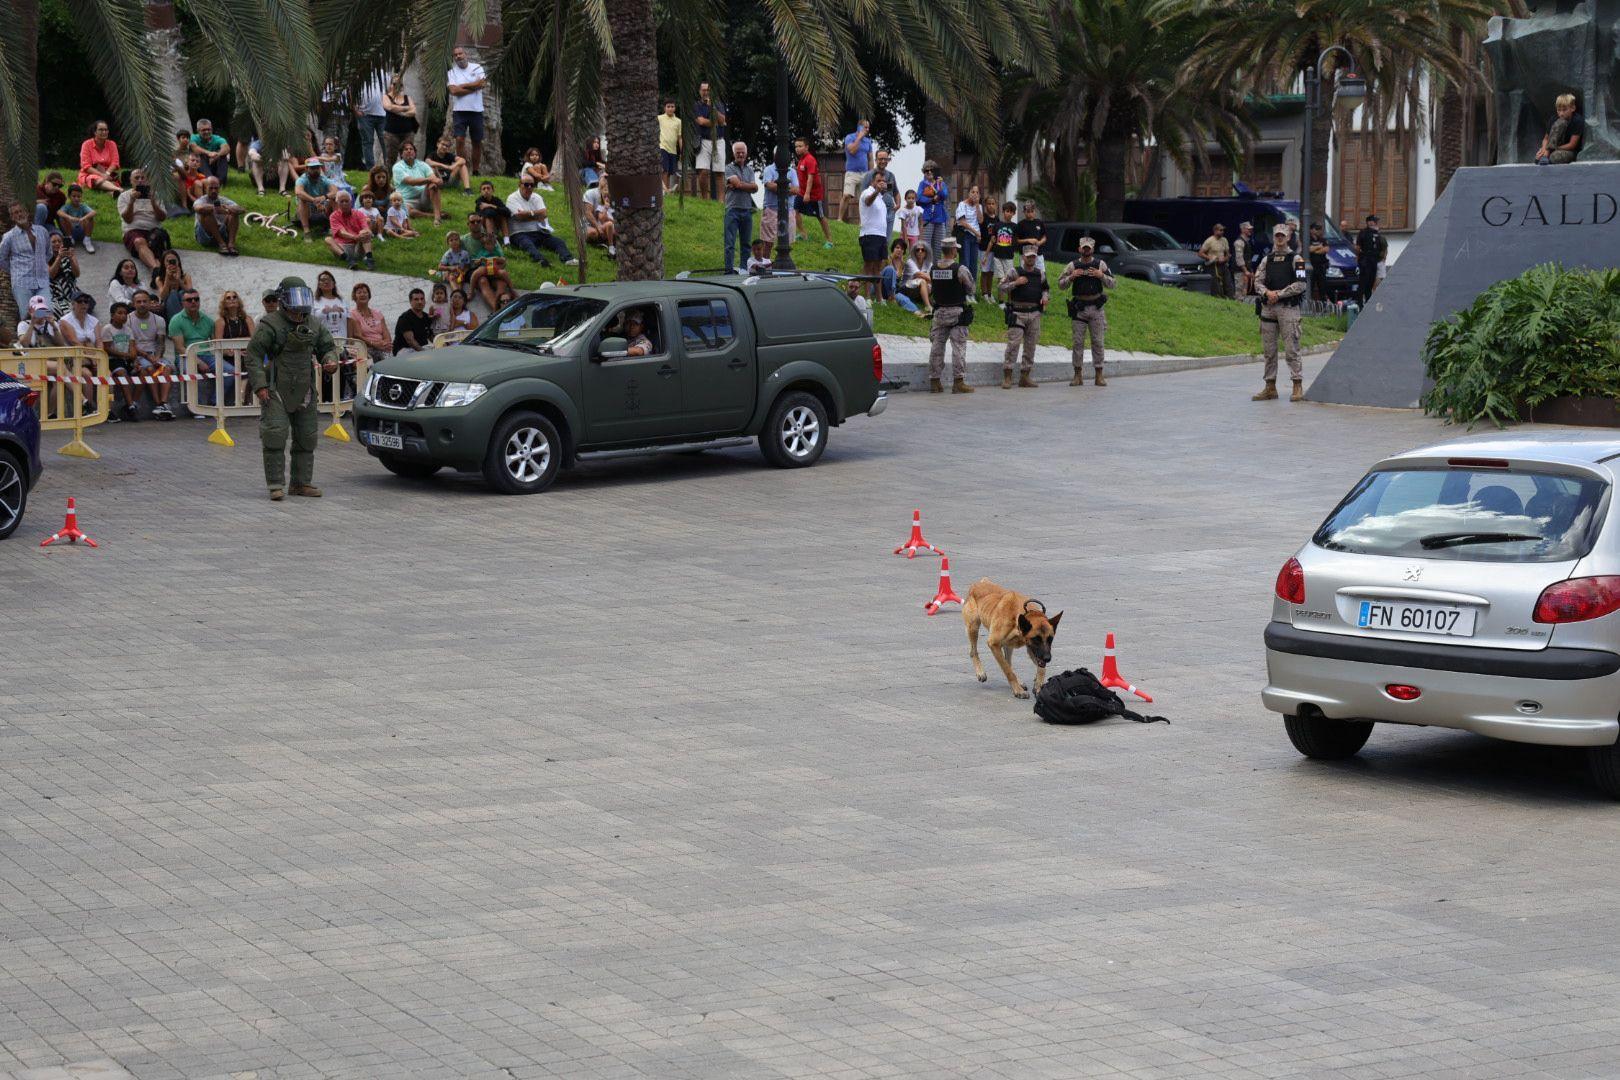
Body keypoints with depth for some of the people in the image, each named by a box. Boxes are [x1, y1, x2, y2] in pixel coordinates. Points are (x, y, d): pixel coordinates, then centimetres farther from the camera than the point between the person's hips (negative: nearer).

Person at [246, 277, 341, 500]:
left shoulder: (313, 326, 9)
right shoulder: (270, 325, -9)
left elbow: (328, 346, 21)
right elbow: (253, 355, -11)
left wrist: (330, 361, -3)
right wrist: (260, 385, -19)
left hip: (304, 392, 6)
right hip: (276, 391, -6)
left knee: (306, 438, 9)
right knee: (275, 435, -13)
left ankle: (301, 483, 19)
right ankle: (276, 485, -10)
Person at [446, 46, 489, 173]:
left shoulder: (477, 67, 5)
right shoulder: (451, 72, 4)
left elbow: (481, 84, -10)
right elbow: (453, 91, -11)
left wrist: (462, 86, -9)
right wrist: (474, 86, -12)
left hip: (476, 110, 1)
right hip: (459, 110, -1)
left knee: (478, 142, 6)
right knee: (460, 139, -14)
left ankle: (475, 170, 16)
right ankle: (465, 168, -8)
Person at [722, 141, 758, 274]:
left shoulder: (750, 169, 15)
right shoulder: (729, 169, 0)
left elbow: (755, 188, 1)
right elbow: (737, 183, -15)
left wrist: (738, 185, -7)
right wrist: (749, 186, 0)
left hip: (747, 210, 5)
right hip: (732, 209, -5)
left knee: (746, 243, 9)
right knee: (729, 243, -8)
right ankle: (729, 270, -11)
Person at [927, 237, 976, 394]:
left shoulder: (933, 269, 2)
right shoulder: (960, 269, -13)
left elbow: (930, 288, 7)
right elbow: (971, 289, -3)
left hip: (939, 312, 5)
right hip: (957, 312, -5)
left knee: (936, 346, 8)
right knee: (958, 347, -3)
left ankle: (935, 381, 10)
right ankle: (959, 382, -6)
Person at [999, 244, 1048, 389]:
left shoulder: (1040, 274, 11)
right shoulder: (1015, 273, -3)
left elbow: (1046, 288, 25)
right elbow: (1002, 288, -6)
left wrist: (1045, 296, 4)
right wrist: (1015, 283, -19)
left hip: (1034, 314, 5)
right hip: (1017, 313, -5)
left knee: (1030, 346, 7)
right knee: (1013, 344, -11)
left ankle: (1025, 377, 14)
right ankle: (1007, 376, -10)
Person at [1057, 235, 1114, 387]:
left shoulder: (1100, 264, 5)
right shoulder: (1073, 266, 6)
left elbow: (1111, 284, 4)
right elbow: (1060, 284, 4)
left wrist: (1101, 275, -14)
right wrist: (1071, 277, -14)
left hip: (1096, 307, 0)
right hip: (1079, 308, 0)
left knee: (1098, 342, 1)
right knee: (1077, 341, -1)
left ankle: (1099, 375, 6)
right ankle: (1078, 375, 5)